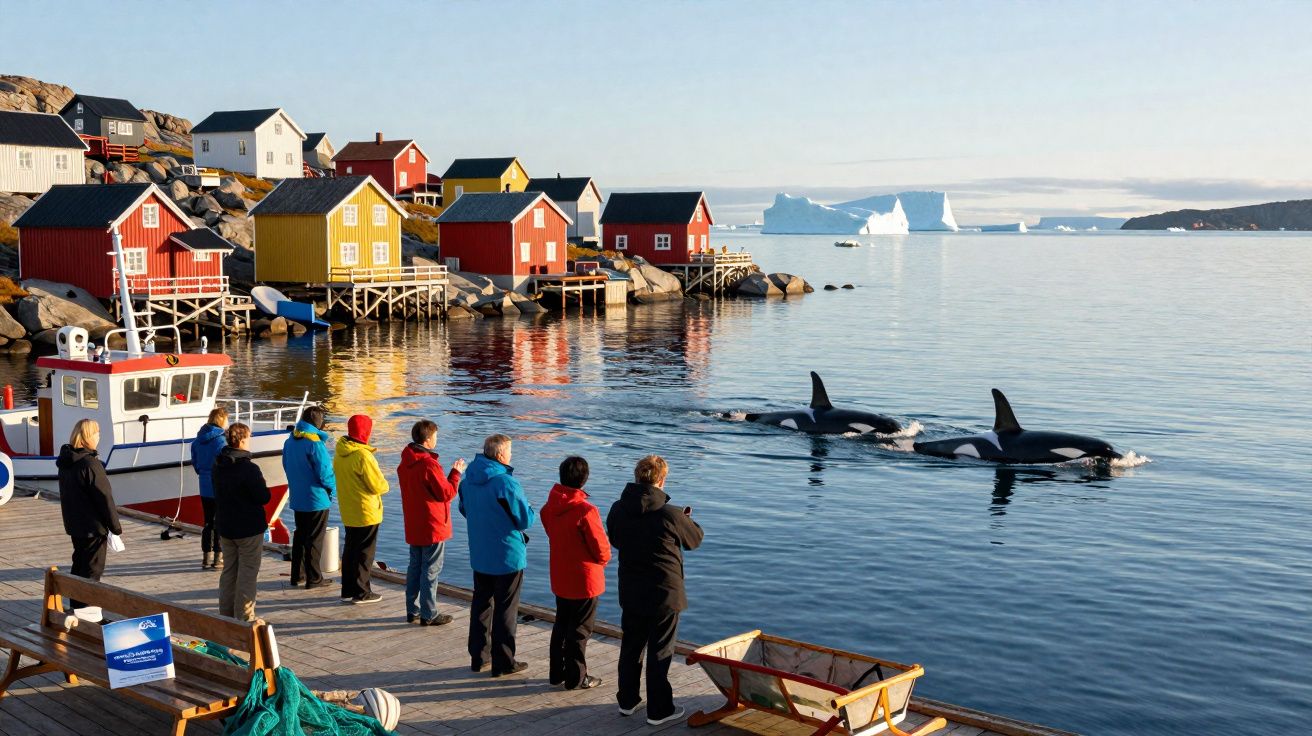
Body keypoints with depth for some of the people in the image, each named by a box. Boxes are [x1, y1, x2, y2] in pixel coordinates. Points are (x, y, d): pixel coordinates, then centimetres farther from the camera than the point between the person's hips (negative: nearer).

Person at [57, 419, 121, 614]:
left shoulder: (65, 462, 7)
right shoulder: (90, 463, -20)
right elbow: (104, 498, -18)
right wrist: (115, 526, -10)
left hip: (74, 523, 9)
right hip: (93, 526, -9)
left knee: (80, 565, 18)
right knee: (92, 569, -2)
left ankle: (76, 607, 26)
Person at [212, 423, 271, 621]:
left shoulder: (218, 466, 3)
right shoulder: (249, 468, -21)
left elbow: (217, 494, 14)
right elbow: (263, 497, -17)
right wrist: (263, 487, 2)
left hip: (225, 527, 7)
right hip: (249, 529, -7)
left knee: (229, 571, 17)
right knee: (247, 573, 1)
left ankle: (226, 614, 23)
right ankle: (245, 617, 4)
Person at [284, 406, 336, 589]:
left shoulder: (290, 441, 5)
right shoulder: (315, 443, -20)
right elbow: (325, 471, -20)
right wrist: (332, 488, -2)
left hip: (297, 498, 7)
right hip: (316, 498, -7)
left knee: (300, 535, 18)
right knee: (315, 539, 1)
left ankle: (297, 574, 24)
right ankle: (314, 578, 6)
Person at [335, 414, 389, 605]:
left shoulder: (340, 454, 4)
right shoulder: (363, 455, -22)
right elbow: (377, 485, -20)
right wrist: (385, 485, 1)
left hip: (348, 512, 8)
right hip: (366, 513, -8)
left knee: (350, 550, 16)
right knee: (364, 553, 2)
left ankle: (348, 590, 23)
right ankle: (361, 592, 8)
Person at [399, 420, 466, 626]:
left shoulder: (405, 463, 5)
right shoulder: (429, 464, -21)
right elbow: (446, 493, -16)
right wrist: (456, 472, -5)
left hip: (413, 527, 8)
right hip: (433, 526, -8)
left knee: (415, 567, 16)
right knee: (431, 570, 0)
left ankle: (412, 611, 23)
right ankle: (428, 615, 5)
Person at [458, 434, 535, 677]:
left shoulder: (468, 480, 0)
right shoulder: (506, 483, -23)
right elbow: (526, 520, -18)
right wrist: (529, 509, 2)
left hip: (478, 555, 7)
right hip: (507, 555, -7)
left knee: (481, 603, 18)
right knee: (505, 610, 5)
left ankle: (478, 656, 26)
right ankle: (503, 662, 12)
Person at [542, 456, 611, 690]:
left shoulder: (549, 508, -5)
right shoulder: (585, 511, -25)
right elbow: (601, 549, -17)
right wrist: (603, 560, 5)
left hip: (559, 578, 6)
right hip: (584, 580, -6)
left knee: (561, 625, 21)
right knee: (580, 630, 7)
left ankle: (557, 672, 30)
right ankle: (576, 678, 16)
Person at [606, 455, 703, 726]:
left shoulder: (618, 510, -5)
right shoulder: (671, 515, -21)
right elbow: (695, 539, -2)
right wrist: (687, 520, 18)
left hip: (630, 593, 5)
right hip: (664, 594, -5)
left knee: (631, 647, 19)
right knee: (660, 652, 6)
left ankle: (627, 701, 32)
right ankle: (658, 710, 15)